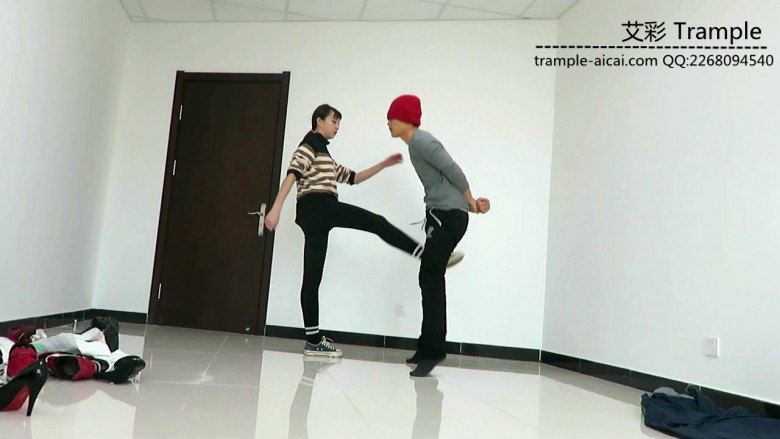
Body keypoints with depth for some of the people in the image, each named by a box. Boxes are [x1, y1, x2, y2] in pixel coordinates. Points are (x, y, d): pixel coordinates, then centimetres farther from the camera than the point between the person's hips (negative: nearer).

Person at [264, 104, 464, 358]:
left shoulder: (325, 157, 35)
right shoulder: (309, 145, 5)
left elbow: (353, 178, 32)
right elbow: (291, 176, -10)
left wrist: (383, 165, 27)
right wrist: (276, 209, -22)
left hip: (313, 216, 10)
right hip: (318, 205, -10)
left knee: (312, 277, 3)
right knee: (377, 222, -11)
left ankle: (313, 341, 3)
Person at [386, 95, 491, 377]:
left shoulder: (421, 140, -11)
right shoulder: (414, 144, 20)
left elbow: (452, 170, -14)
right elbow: (446, 175, 18)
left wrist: (471, 202, -3)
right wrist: (472, 204, 12)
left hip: (449, 216, -10)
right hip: (440, 216, 10)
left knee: (431, 279, -11)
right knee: (430, 281, 9)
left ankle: (432, 350, -6)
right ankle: (428, 349, 16)